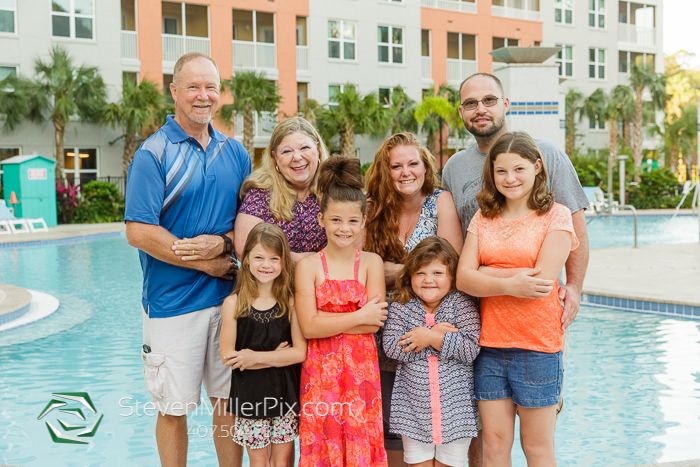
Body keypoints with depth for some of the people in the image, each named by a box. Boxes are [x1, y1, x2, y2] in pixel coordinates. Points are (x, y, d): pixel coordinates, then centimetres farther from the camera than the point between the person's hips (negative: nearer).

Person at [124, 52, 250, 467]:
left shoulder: (235, 152, 9)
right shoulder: (154, 153, -7)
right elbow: (140, 233, -13)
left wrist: (221, 242, -10)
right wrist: (212, 265, -13)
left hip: (229, 298, 4)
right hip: (174, 303, -4)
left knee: (230, 401, 13)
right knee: (174, 409, 6)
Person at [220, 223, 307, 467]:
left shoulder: (290, 302, -5)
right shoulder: (234, 303, -7)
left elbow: (300, 352, -10)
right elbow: (227, 356, -10)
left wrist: (256, 357, -16)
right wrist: (275, 357, -14)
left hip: (285, 393, 1)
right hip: (250, 396, -1)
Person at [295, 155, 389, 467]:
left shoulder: (371, 263, 3)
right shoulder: (308, 266, -1)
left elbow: (375, 322, -6)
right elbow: (309, 327, -10)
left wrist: (327, 322, -10)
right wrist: (359, 316, -9)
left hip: (362, 369, 1)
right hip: (320, 370, -1)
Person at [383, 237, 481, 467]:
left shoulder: (462, 304, -4)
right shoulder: (400, 307, 0)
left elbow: (471, 349, -13)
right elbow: (392, 347, -12)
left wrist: (431, 337, -17)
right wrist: (435, 332, -15)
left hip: (455, 410, -1)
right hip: (414, 409, 1)